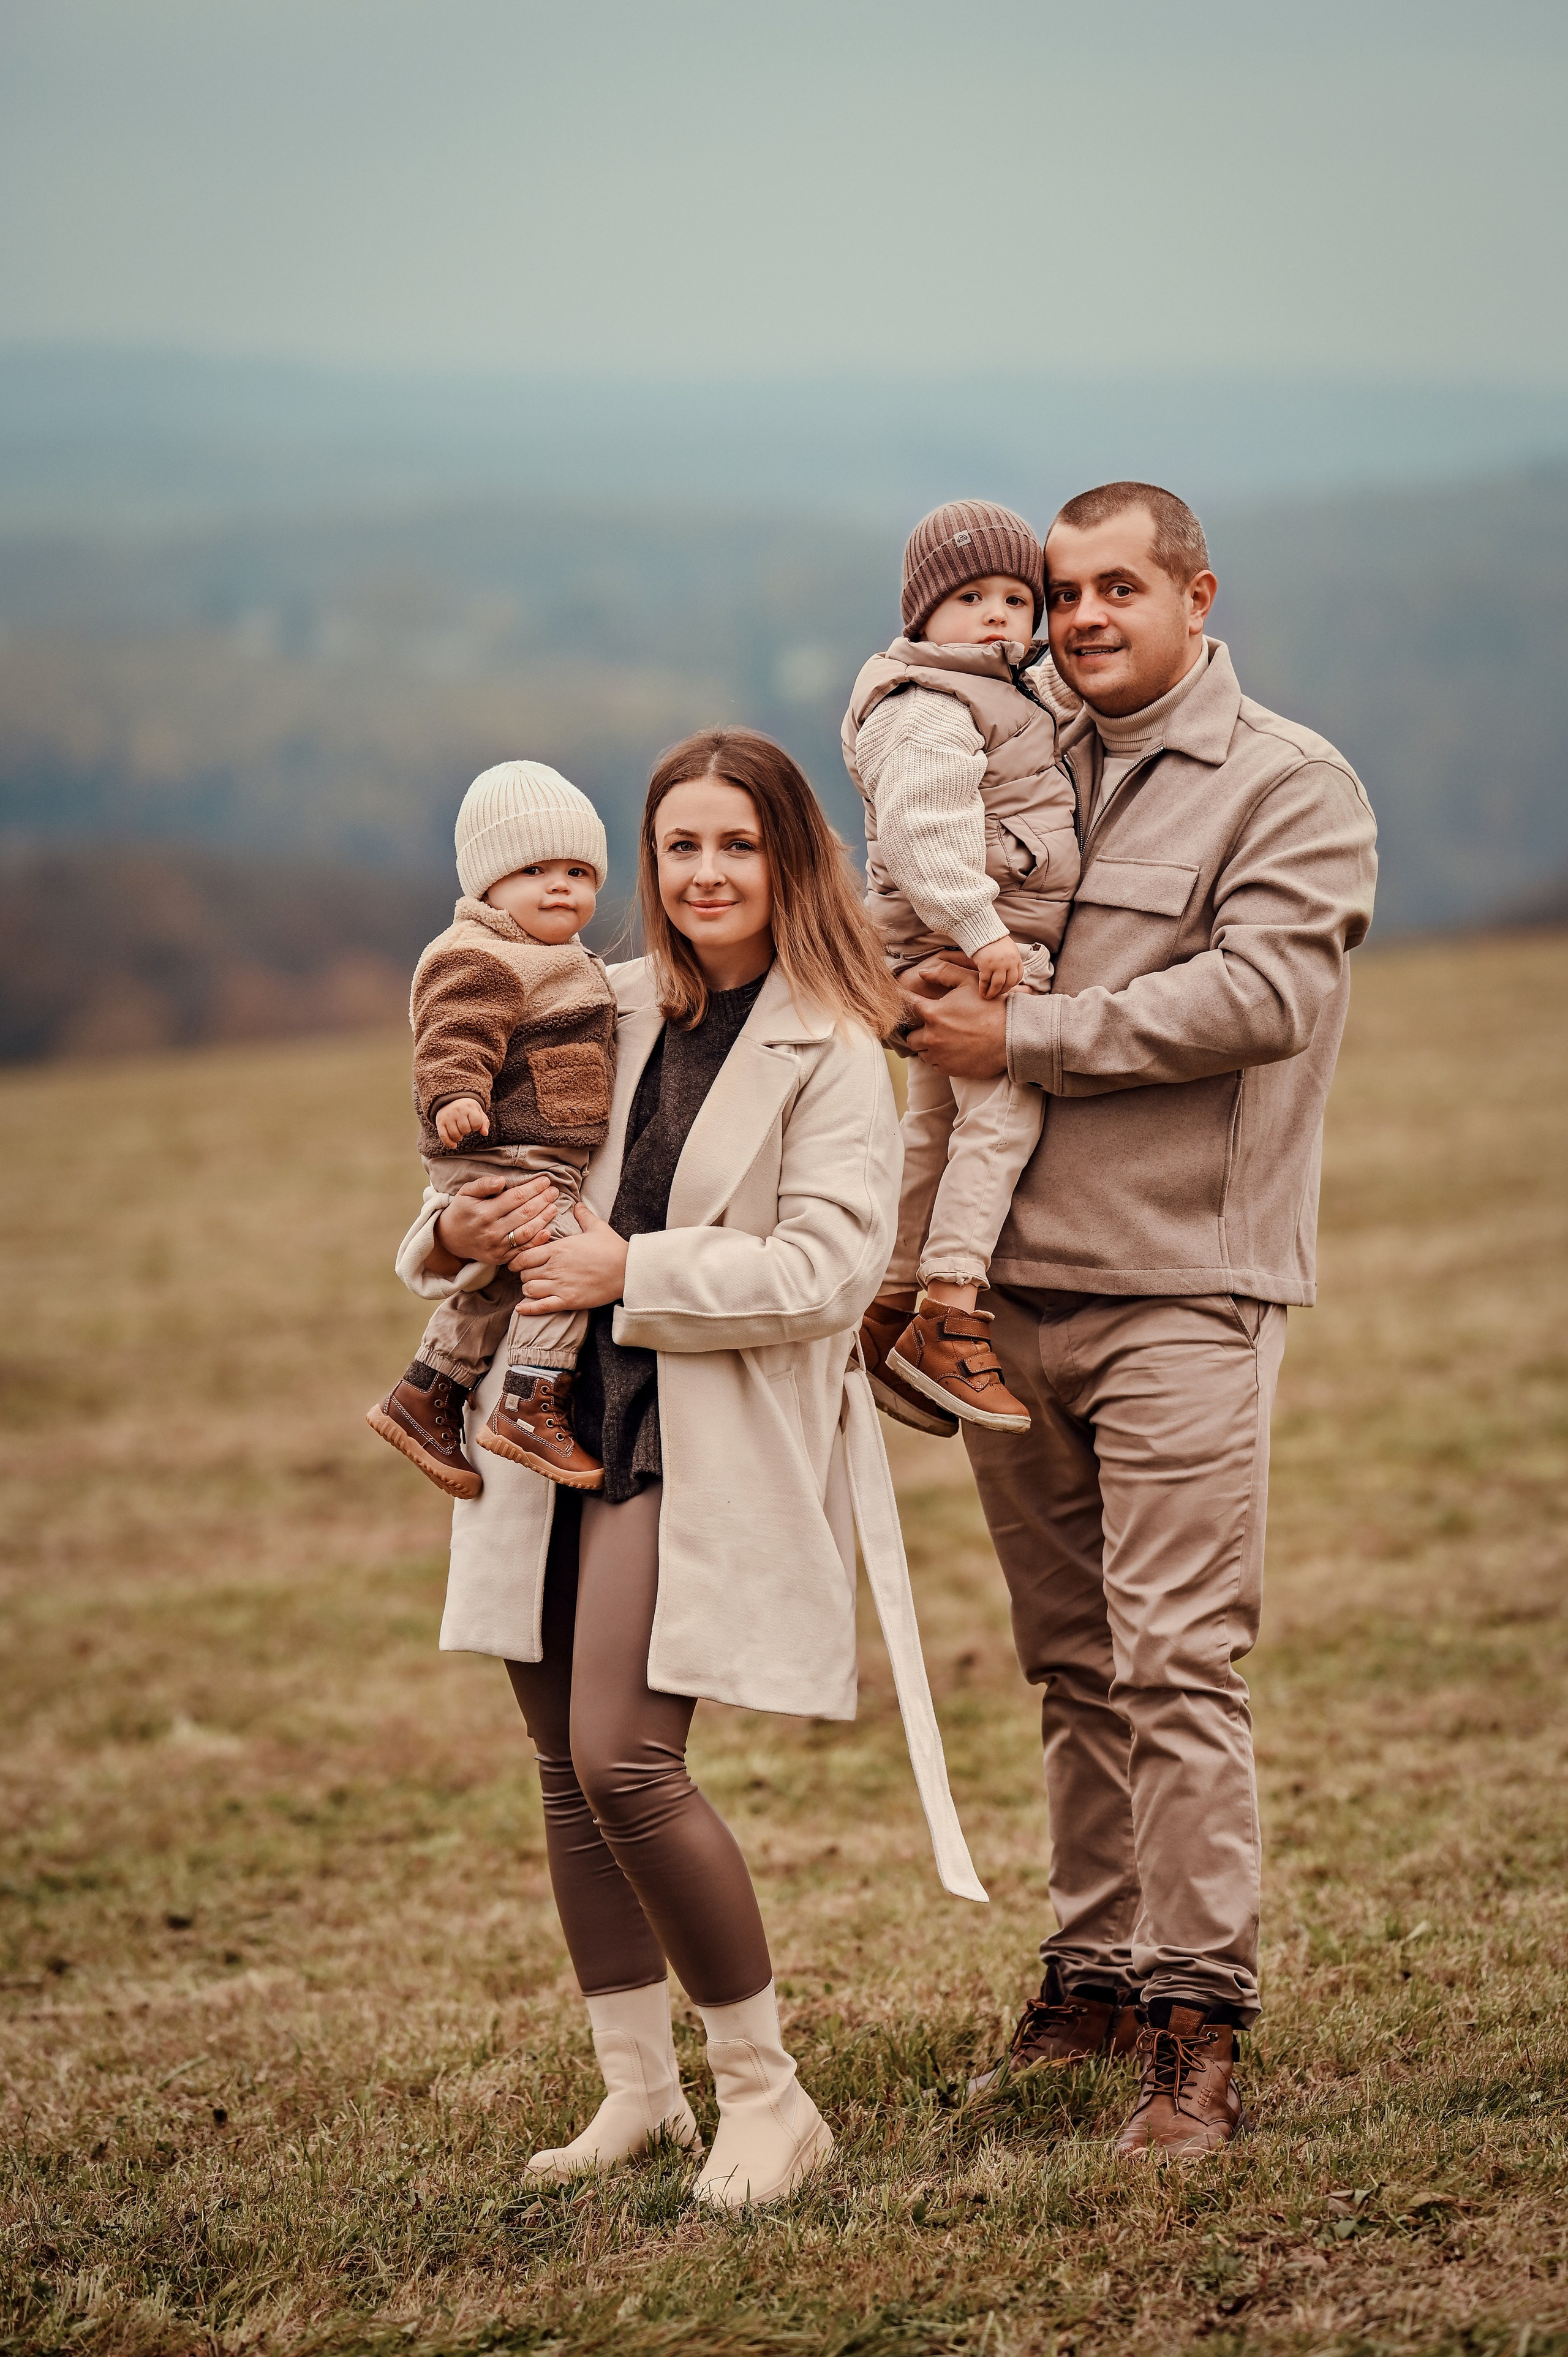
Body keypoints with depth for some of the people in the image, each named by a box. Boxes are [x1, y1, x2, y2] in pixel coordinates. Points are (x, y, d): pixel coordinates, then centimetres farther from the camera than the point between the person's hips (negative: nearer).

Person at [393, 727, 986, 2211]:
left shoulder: (830, 1053, -5)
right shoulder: (609, 1014, 11)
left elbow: (830, 1268, -14)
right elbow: (503, 1155, 21)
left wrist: (631, 1273, -17)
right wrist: (462, 1231, -2)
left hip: (707, 1440, -6)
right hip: (561, 1414, 6)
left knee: (624, 1762, -16)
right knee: (567, 1771, 9)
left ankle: (766, 2094, -1)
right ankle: (636, 2089, 22)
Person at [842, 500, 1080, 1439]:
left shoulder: (1002, 699, 21)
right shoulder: (928, 713, -15)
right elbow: (926, 834, -26)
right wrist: (979, 931, -30)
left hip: (997, 948, 11)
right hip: (965, 949, -11)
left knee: (939, 1129, 14)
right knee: (1003, 1113, -16)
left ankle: (893, 1310, 21)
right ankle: (949, 1318, -19)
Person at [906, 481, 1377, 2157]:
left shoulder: (1290, 788, -2)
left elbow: (1263, 993, -17)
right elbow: (917, 958, 28)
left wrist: (1020, 1037, -17)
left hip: (1180, 1283, -6)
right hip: (1010, 1284, 6)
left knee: (1177, 1663, -9)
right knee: (1070, 1663, 12)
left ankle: (1198, 2026, -6)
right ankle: (1093, 1974, 21)